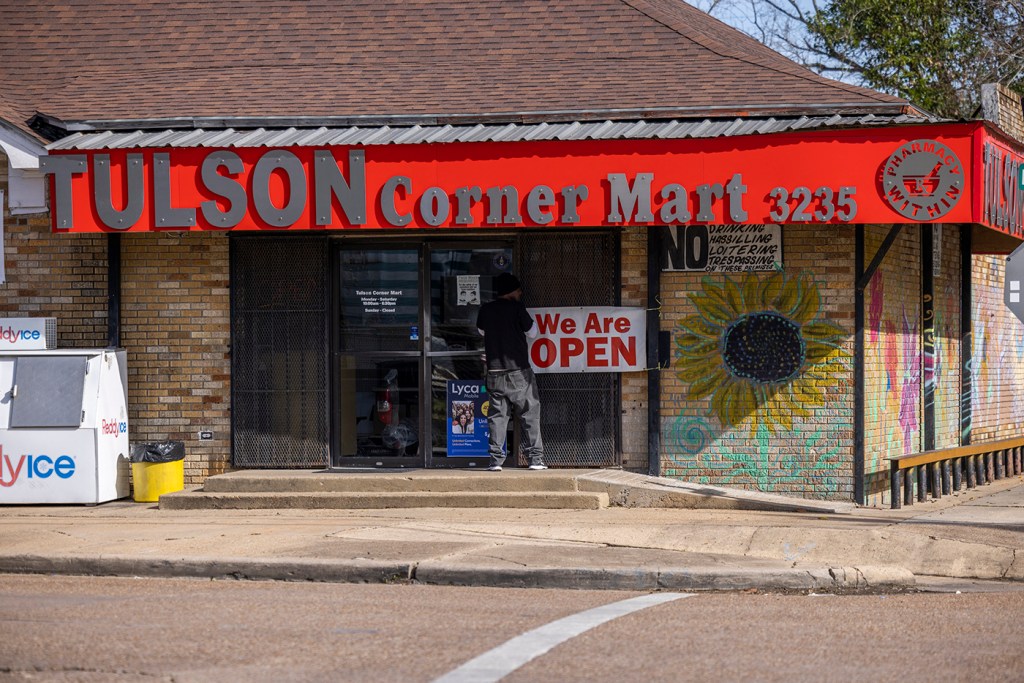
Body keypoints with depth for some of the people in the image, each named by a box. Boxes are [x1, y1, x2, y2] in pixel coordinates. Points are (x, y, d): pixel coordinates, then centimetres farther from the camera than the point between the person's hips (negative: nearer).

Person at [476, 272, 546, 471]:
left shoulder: (486, 310, 4)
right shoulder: (517, 308, -8)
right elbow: (532, 332, 1)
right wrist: (526, 317, 14)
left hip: (495, 371, 3)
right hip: (519, 371, -3)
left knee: (497, 416, 6)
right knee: (529, 414, 4)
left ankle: (496, 460, 1)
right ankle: (535, 458, 2)